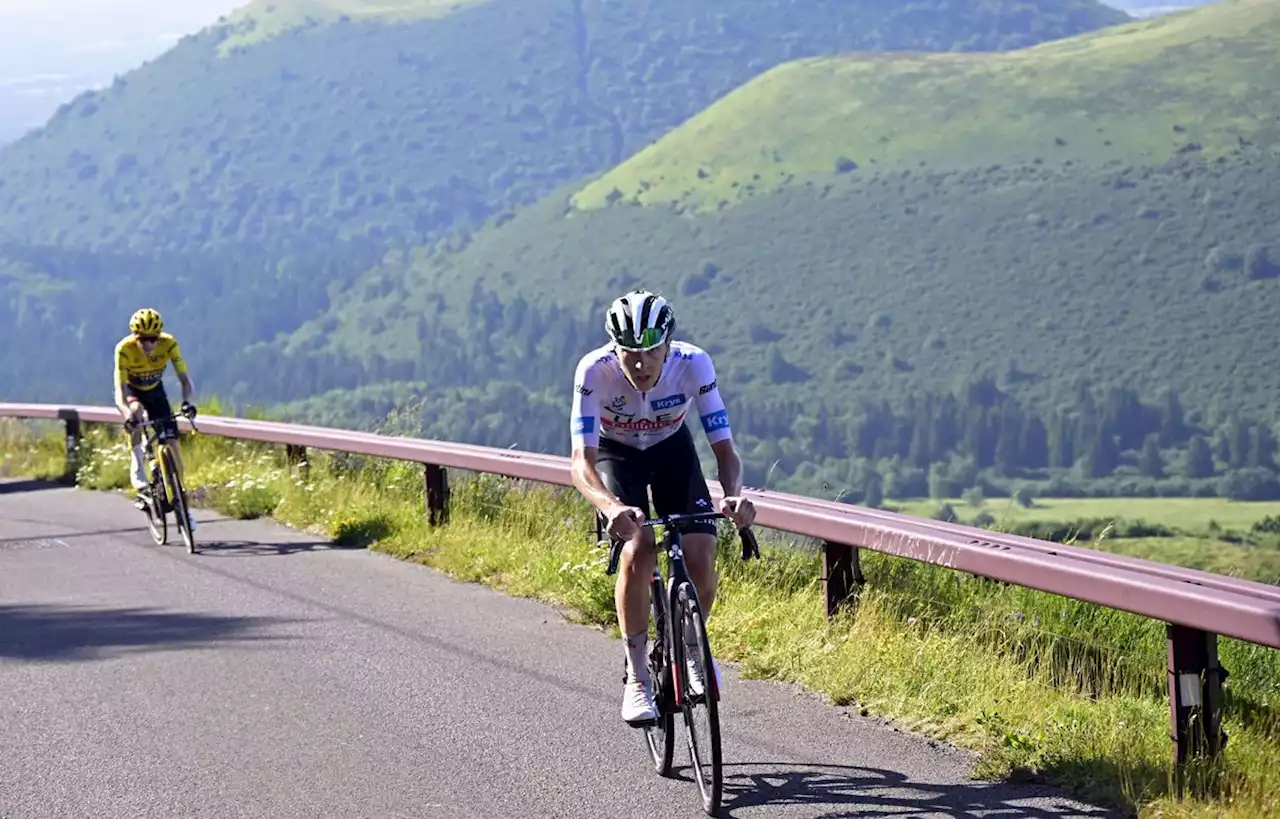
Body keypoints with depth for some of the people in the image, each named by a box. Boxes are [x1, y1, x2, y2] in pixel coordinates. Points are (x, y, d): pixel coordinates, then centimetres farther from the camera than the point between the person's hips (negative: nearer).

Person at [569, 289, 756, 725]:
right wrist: (611, 507, -59)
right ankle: (637, 677, -12)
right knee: (638, 549, -27)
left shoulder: (693, 364, -31)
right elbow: (581, 462, -39)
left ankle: (691, 648, 16)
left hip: (672, 448, 2)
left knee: (700, 557, -16)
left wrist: (734, 495, -51)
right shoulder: (595, 371, -35)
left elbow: (725, 449, -29)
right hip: (615, 453, -1)